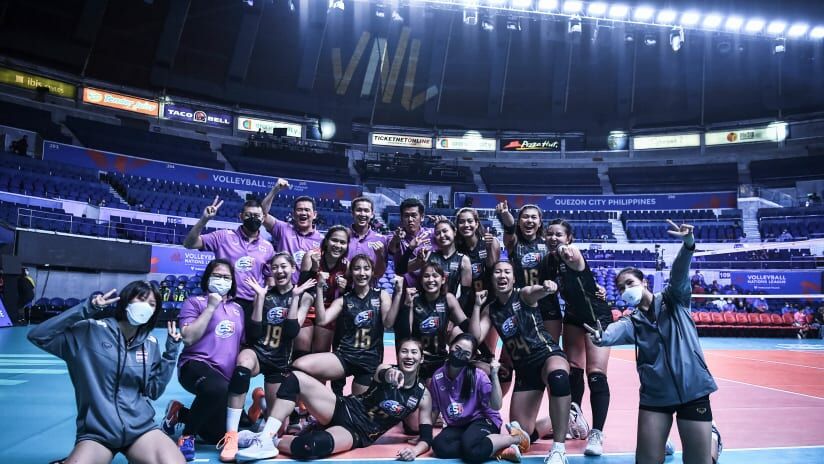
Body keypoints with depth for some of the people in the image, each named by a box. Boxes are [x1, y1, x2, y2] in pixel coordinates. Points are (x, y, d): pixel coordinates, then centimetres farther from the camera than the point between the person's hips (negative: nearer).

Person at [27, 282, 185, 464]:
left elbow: (154, 391, 5)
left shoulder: (150, 344, 5)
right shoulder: (91, 331, -4)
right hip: (96, 433, -1)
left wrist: (171, 351, -3)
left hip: (141, 428, 2)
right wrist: (87, 308, -18)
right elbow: (38, 336, -13)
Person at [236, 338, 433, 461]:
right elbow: (381, 375, -30)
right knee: (296, 378, -19)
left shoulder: (423, 396, -4)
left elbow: (427, 437, -4)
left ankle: (273, 443, -5)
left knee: (310, 446, -35)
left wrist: (415, 450, -27)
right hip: (344, 410, 2)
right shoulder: (386, 370, -4)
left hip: (357, 434, -2)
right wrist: (388, 374, -55)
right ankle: (266, 437, -16)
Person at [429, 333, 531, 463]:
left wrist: (494, 376, -26)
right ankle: (496, 450, -21)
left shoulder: (478, 376, -14)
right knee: (439, 446, -29)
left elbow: (496, 406, -20)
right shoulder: (437, 376, -4)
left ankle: (516, 437, -13)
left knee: (470, 448, -37)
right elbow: (434, 410, 7)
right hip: (456, 426, 4)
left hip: (483, 420, -4)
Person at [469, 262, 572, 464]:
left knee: (558, 377, -43)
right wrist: (477, 305, -8)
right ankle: (566, 421, 29)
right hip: (523, 368, 5)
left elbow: (536, 291, -32)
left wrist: (547, 287, -56)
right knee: (522, 432, 0)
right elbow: (475, 337, -2)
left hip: (548, 353, -5)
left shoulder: (524, 294, -7)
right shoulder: (490, 308, 7)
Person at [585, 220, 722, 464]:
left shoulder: (673, 300, 4)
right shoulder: (632, 321, 5)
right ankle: (660, 441, 33)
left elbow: (679, 274, -16)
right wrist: (601, 337, -43)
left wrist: (688, 243, -36)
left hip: (692, 389, -2)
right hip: (655, 394, 2)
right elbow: (617, 330, -18)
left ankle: (713, 436, 38)